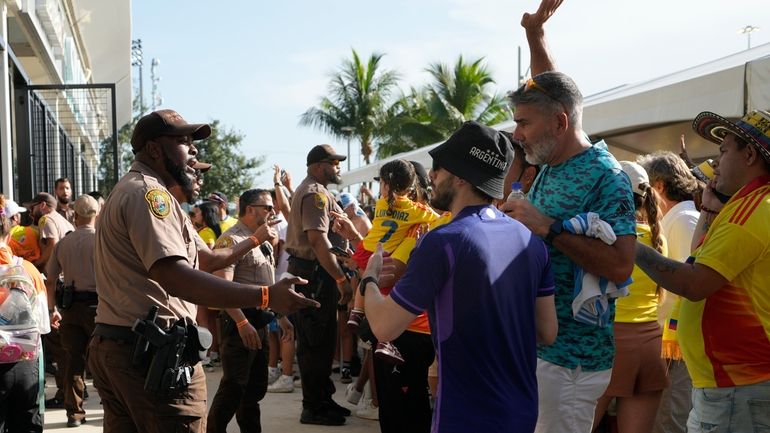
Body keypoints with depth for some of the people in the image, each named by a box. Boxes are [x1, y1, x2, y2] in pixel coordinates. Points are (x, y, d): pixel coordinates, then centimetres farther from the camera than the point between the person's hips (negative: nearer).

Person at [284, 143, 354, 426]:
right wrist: (341, 279, -26)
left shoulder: (309, 190, 20)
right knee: (316, 342, -5)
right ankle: (314, 408, 2)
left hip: (306, 270, 11)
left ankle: (322, 400, 26)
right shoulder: (316, 193, -15)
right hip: (315, 273, -11)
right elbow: (318, 238, -25)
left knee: (320, 339, 16)